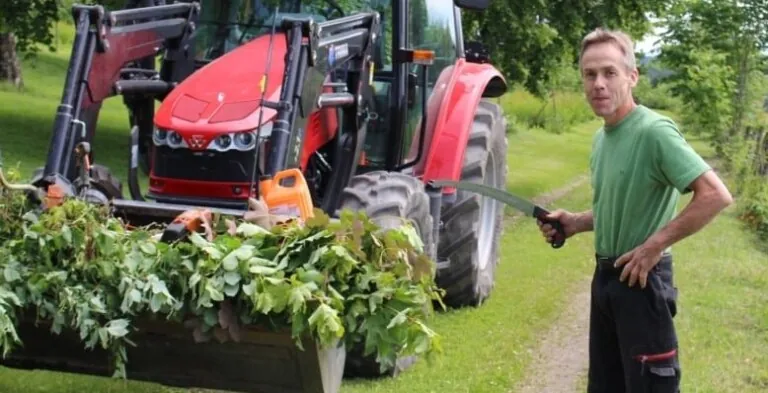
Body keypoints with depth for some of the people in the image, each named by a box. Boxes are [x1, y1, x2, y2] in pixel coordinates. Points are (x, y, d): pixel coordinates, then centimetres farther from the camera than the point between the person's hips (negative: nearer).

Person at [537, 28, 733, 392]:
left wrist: (654, 246, -23)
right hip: (605, 276, 9)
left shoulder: (653, 131, -19)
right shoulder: (602, 137, 9)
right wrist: (575, 222, 5)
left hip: (641, 280, -9)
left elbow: (716, 196, -27)